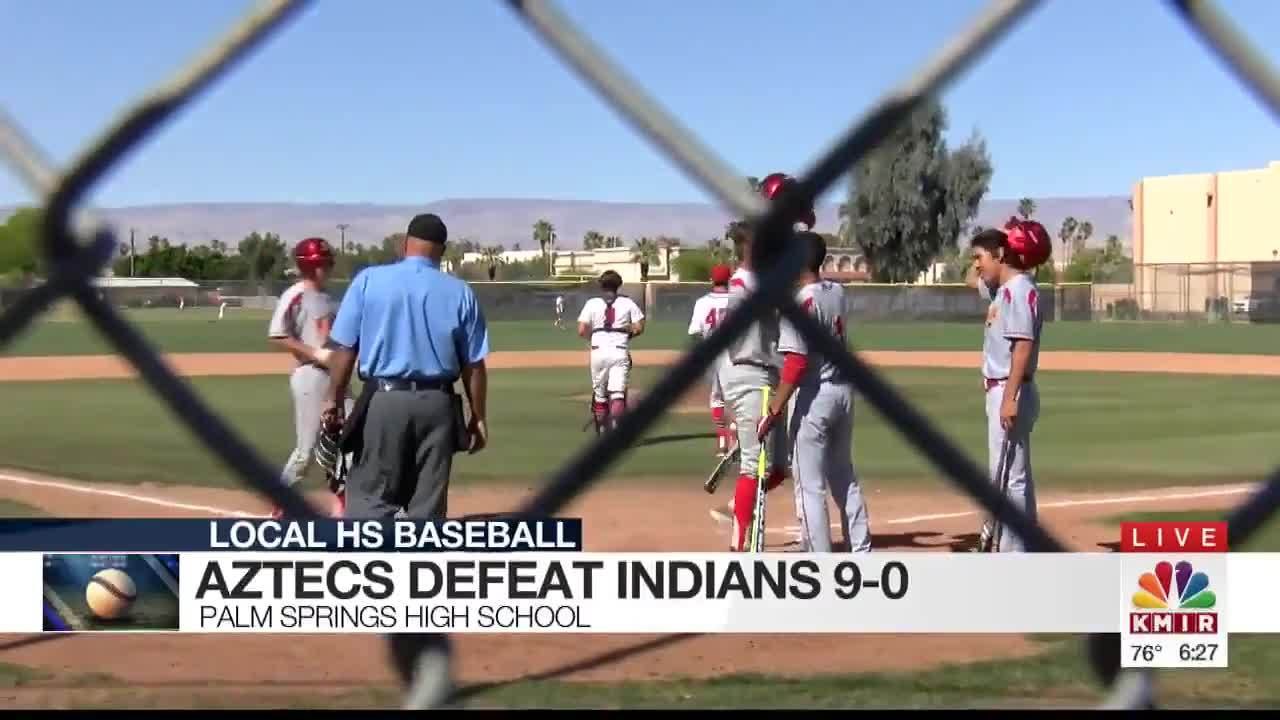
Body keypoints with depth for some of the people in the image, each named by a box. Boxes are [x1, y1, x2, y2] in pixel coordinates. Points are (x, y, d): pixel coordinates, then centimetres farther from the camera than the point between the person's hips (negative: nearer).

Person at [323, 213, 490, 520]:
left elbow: (345, 348, -3)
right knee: (428, 504, 9)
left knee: (370, 495, 3)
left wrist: (333, 400, 7)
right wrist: (478, 417, 11)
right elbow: (473, 364, 3)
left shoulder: (369, 280, -2)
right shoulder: (460, 292, 2)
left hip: (382, 399, -1)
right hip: (437, 403, 2)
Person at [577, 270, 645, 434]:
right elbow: (639, 328, -1)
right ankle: (616, 426, -27)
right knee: (618, 393, -7)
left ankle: (603, 431, 23)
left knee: (599, 393, 15)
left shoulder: (592, 303, 3)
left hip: (599, 350, 1)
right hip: (620, 351, -1)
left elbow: (582, 331, -2)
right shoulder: (628, 303, 5)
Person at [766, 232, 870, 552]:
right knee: (844, 477, 19)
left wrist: (776, 407, -21)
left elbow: (796, 363, -23)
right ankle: (861, 551, 23)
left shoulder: (798, 303, -18)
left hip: (812, 396, -8)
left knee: (809, 485, -1)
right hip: (843, 390, 8)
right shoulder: (837, 292, 3)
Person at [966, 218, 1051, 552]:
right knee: (1014, 475, 14)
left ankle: (1012, 555, -7)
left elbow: (1023, 345, -22)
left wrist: (1010, 397, -27)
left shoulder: (1019, 289, -15)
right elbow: (972, 278, 35)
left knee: (1008, 476, -9)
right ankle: (1023, 548, 22)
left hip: (1010, 393, -11)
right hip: (999, 391, 11)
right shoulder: (1001, 289, 15)